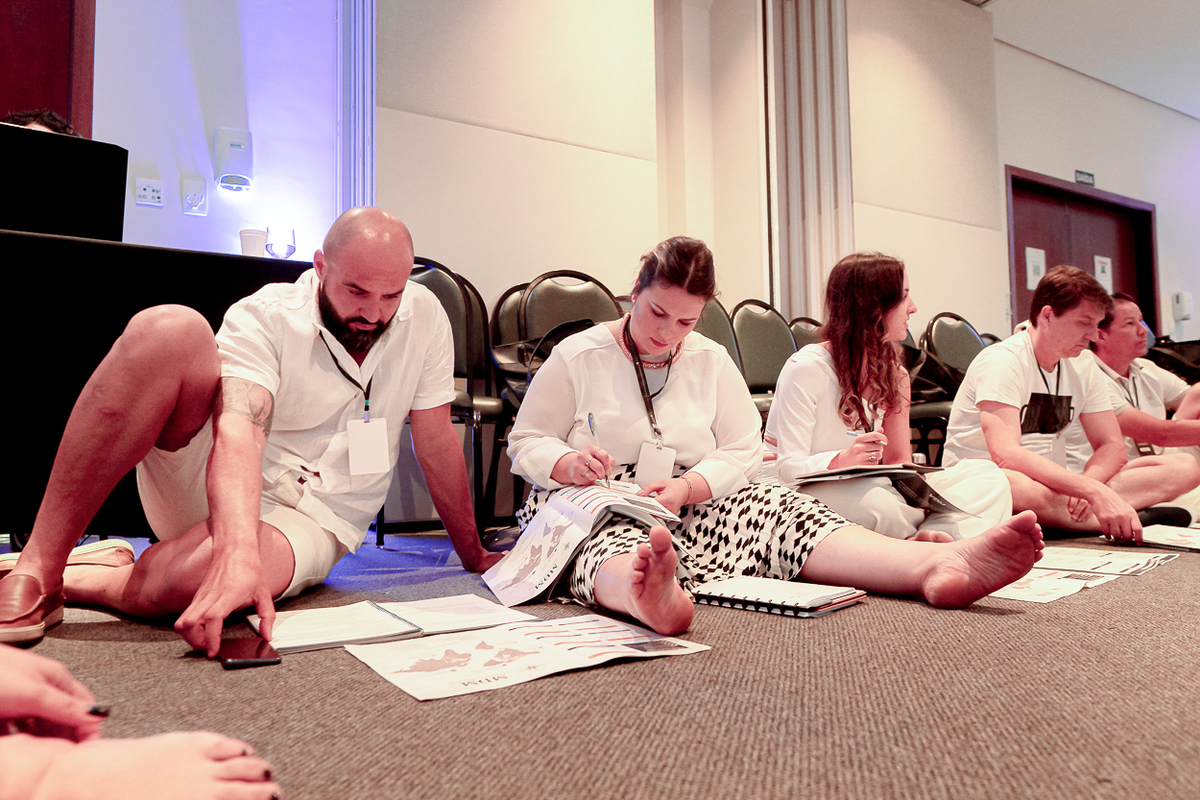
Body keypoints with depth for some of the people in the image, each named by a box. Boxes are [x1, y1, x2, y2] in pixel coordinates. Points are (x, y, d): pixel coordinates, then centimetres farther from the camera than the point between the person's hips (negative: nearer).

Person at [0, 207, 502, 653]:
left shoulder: (424, 317, -4)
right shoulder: (263, 316, -11)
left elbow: (437, 443, 2)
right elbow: (239, 432, -28)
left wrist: (474, 556, 6)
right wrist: (238, 553, -45)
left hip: (309, 521, 0)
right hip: (214, 485, 0)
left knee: (183, 580, -38)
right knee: (169, 329, -29)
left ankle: (67, 581, -3)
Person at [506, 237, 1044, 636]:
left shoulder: (711, 361, 15)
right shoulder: (577, 355, 5)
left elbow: (744, 452, 8)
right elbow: (524, 444, 4)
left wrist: (686, 487, -12)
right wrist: (569, 462, -19)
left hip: (693, 509, 4)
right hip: (589, 508, -3)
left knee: (780, 511, -24)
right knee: (612, 544, -41)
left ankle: (936, 566, -46)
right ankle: (647, 596, -79)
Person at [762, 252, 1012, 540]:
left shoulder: (893, 373, 8)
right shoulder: (806, 369, -14)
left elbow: (899, 459, 6)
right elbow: (788, 467, -18)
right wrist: (843, 461, -38)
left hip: (858, 488, 7)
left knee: (987, 476, -8)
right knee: (880, 504, -41)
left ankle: (923, 539, -31)